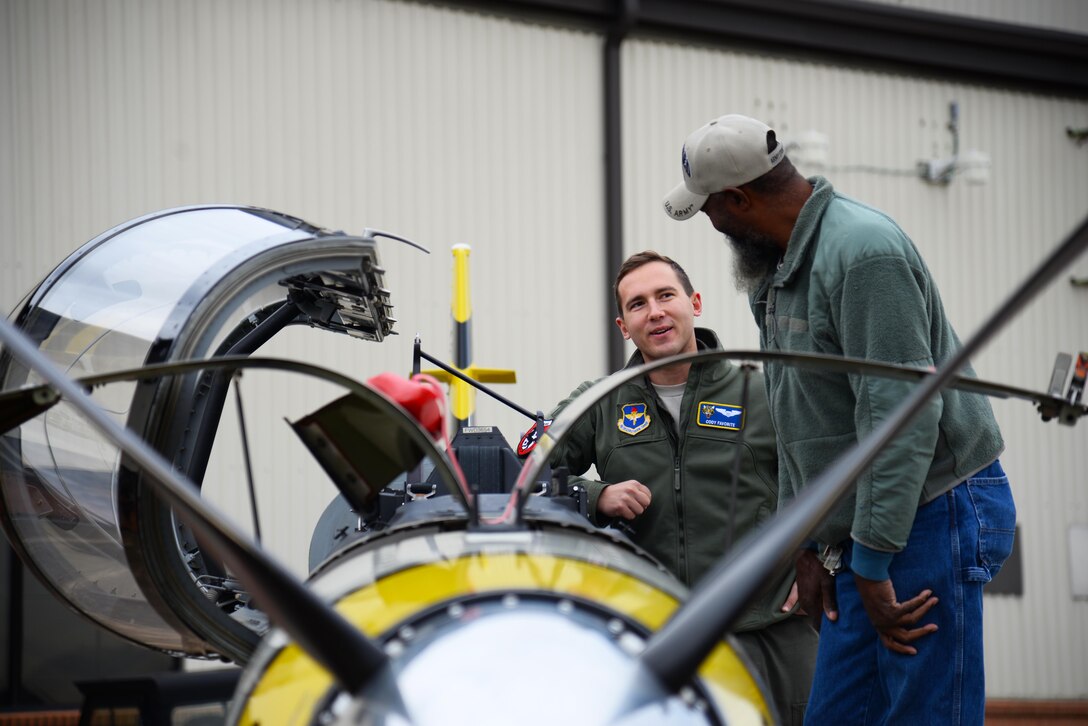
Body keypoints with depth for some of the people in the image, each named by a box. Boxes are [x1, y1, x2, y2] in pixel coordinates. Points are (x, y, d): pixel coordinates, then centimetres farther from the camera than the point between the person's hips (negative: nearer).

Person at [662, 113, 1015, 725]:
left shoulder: (864, 252, -18)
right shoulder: (778, 270, 14)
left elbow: (904, 418, -23)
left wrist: (873, 565, -22)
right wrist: (808, 547, 13)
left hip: (934, 515, -10)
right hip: (868, 537, 10)